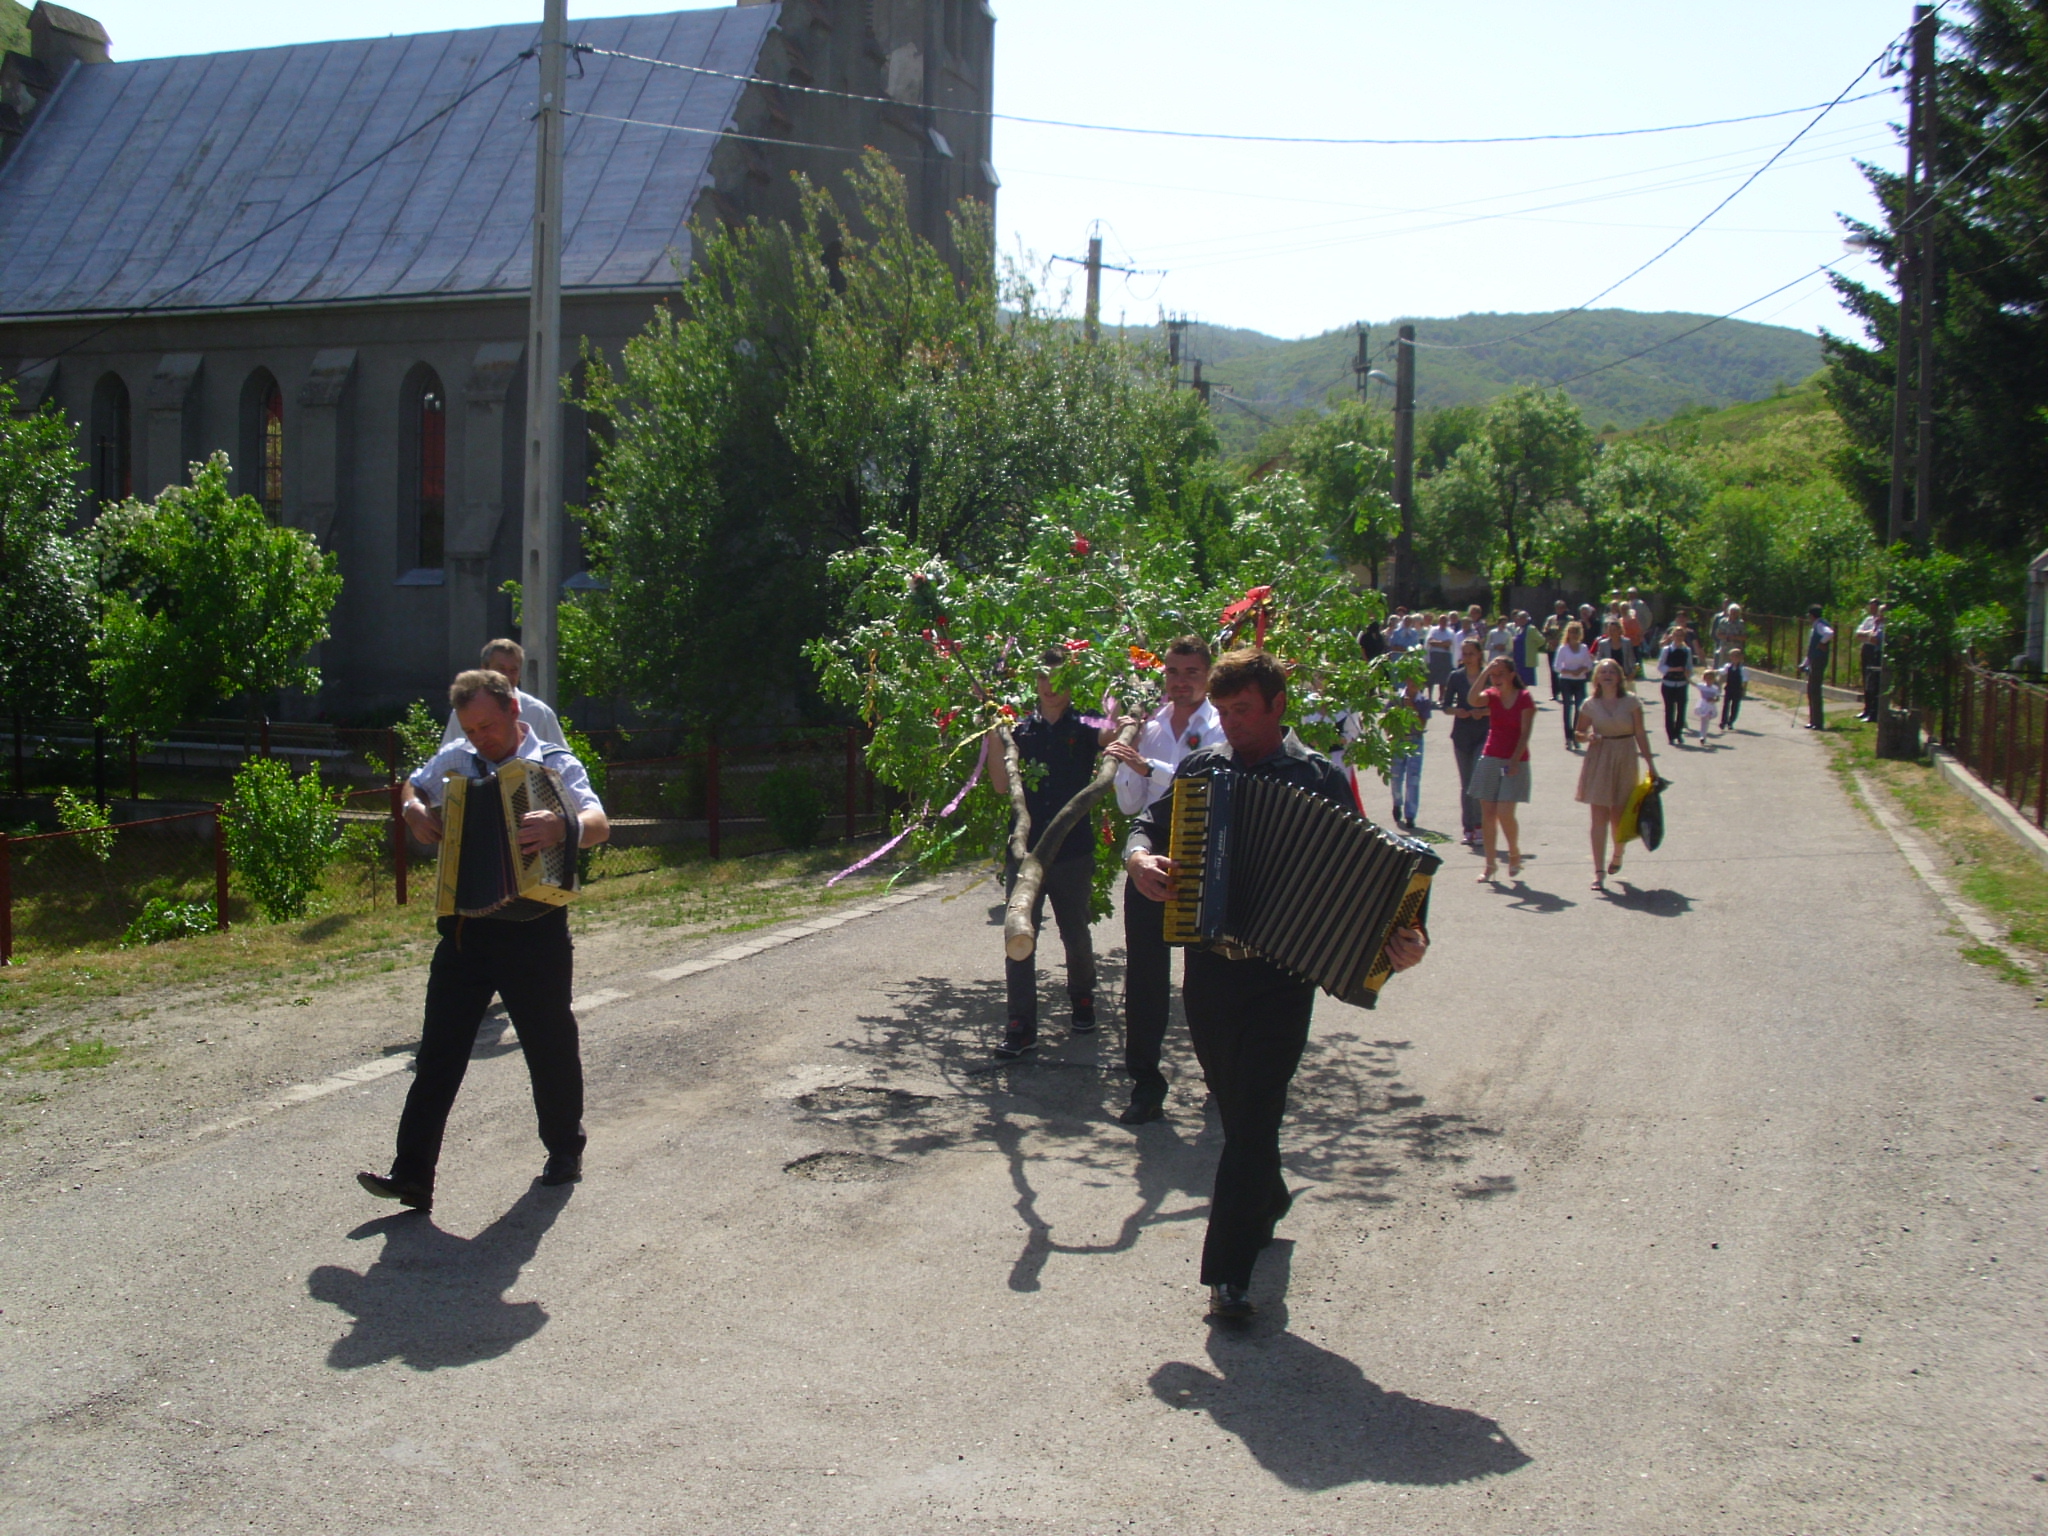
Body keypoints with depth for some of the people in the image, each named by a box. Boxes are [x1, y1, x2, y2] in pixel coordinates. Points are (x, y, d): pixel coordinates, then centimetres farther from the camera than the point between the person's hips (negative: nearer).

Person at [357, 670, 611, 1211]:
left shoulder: (556, 765, -6)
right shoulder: (454, 761, 7)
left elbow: (599, 824, -22)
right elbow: (413, 786, 27)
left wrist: (564, 827, -45)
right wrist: (414, 809, 2)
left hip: (533, 928, -3)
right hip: (464, 926, 3)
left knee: (551, 1046, 11)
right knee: (439, 1052, 0)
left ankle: (565, 1151, 32)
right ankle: (412, 1175, 1)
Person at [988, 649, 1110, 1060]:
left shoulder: (1083, 729, 2)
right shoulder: (1020, 730, 6)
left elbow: (1113, 732, -18)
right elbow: (1002, 785, -3)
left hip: (1073, 851, 0)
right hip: (1025, 849, 1)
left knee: (1076, 935, 13)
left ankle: (1082, 1002, 37)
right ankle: (1021, 1027, -2)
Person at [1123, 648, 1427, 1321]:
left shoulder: (1321, 779, -5)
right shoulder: (1200, 768, 6)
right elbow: (1147, 825, 14)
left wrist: (1397, 940, -23)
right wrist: (1140, 858, -10)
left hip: (1283, 971, -4)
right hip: (1209, 967, 4)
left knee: (1254, 1115, -7)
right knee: (1234, 1104, 18)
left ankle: (1228, 1271, -4)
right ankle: (1269, 1199, 45)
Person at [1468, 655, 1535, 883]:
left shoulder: (1524, 698, -4)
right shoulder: (1492, 695, 6)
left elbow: (1525, 733, -8)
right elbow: (1473, 700, -17)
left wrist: (1515, 761, -17)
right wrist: (1484, 673, -19)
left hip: (1515, 761, -4)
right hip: (1490, 759, 4)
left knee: (1504, 813, -12)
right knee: (1487, 813, 0)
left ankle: (1514, 854, 14)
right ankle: (1490, 865, 7)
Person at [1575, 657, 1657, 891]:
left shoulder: (1631, 702, -2)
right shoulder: (1591, 704, 0)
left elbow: (1640, 734, 1)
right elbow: (1579, 732, 10)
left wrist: (1650, 764, 0)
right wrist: (1587, 736, -13)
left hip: (1625, 760, 0)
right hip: (1598, 761, 0)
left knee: (1618, 816, 8)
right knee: (1599, 817, -5)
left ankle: (1618, 855, 40)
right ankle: (1599, 872, -6)